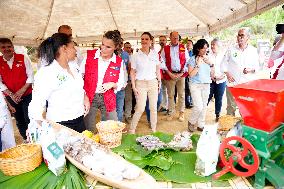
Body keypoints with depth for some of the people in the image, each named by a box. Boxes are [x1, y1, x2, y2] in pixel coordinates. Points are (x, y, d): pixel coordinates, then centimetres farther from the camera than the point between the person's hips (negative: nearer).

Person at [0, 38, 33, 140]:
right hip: (10, 97, 3)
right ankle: (26, 140, 31)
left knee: (29, 119, -2)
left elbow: (30, 76, -6)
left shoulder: (23, 58, -5)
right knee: (19, 120, 14)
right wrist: (11, 94, -12)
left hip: (27, 95, -3)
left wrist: (21, 91, -12)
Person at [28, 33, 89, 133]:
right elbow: (36, 103, -22)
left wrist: (85, 97, 1)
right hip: (60, 125, -7)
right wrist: (38, 128, -36)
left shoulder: (74, 67, 5)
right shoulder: (46, 73, -17)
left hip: (79, 120, 7)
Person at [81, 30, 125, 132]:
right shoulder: (89, 55, -2)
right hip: (88, 97, 0)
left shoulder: (119, 62, -2)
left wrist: (112, 85, -16)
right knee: (88, 130, 9)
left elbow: (121, 83, 6)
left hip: (108, 99, 1)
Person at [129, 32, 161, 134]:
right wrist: (134, 87, -6)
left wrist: (159, 82, 9)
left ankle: (154, 129, 24)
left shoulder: (155, 54, 4)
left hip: (153, 83, 3)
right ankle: (132, 129, 12)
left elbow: (157, 69, 12)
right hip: (141, 83, -3)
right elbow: (132, 72, -2)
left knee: (153, 107, 8)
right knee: (140, 109, -6)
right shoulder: (136, 56, -4)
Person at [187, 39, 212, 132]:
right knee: (198, 106, -13)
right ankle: (191, 122, 13)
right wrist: (198, 64, -17)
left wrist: (210, 63, -3)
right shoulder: (193, 59, -7)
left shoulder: (208, 58, 9)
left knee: (204, 106, 8)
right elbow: (191, 74, -13)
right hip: (195, 85, -5)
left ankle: (201, 125, 22)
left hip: (206, 85, 5)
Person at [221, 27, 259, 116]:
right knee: (231, 105, 5)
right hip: (232, 82, -1)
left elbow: (257, 66, 10)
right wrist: (227, 73, -7)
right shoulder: (231, 49, 3)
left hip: (247, 84, 1)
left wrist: (250, 70, -12)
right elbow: (223, 63, 7)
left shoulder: (253, 50, 6)